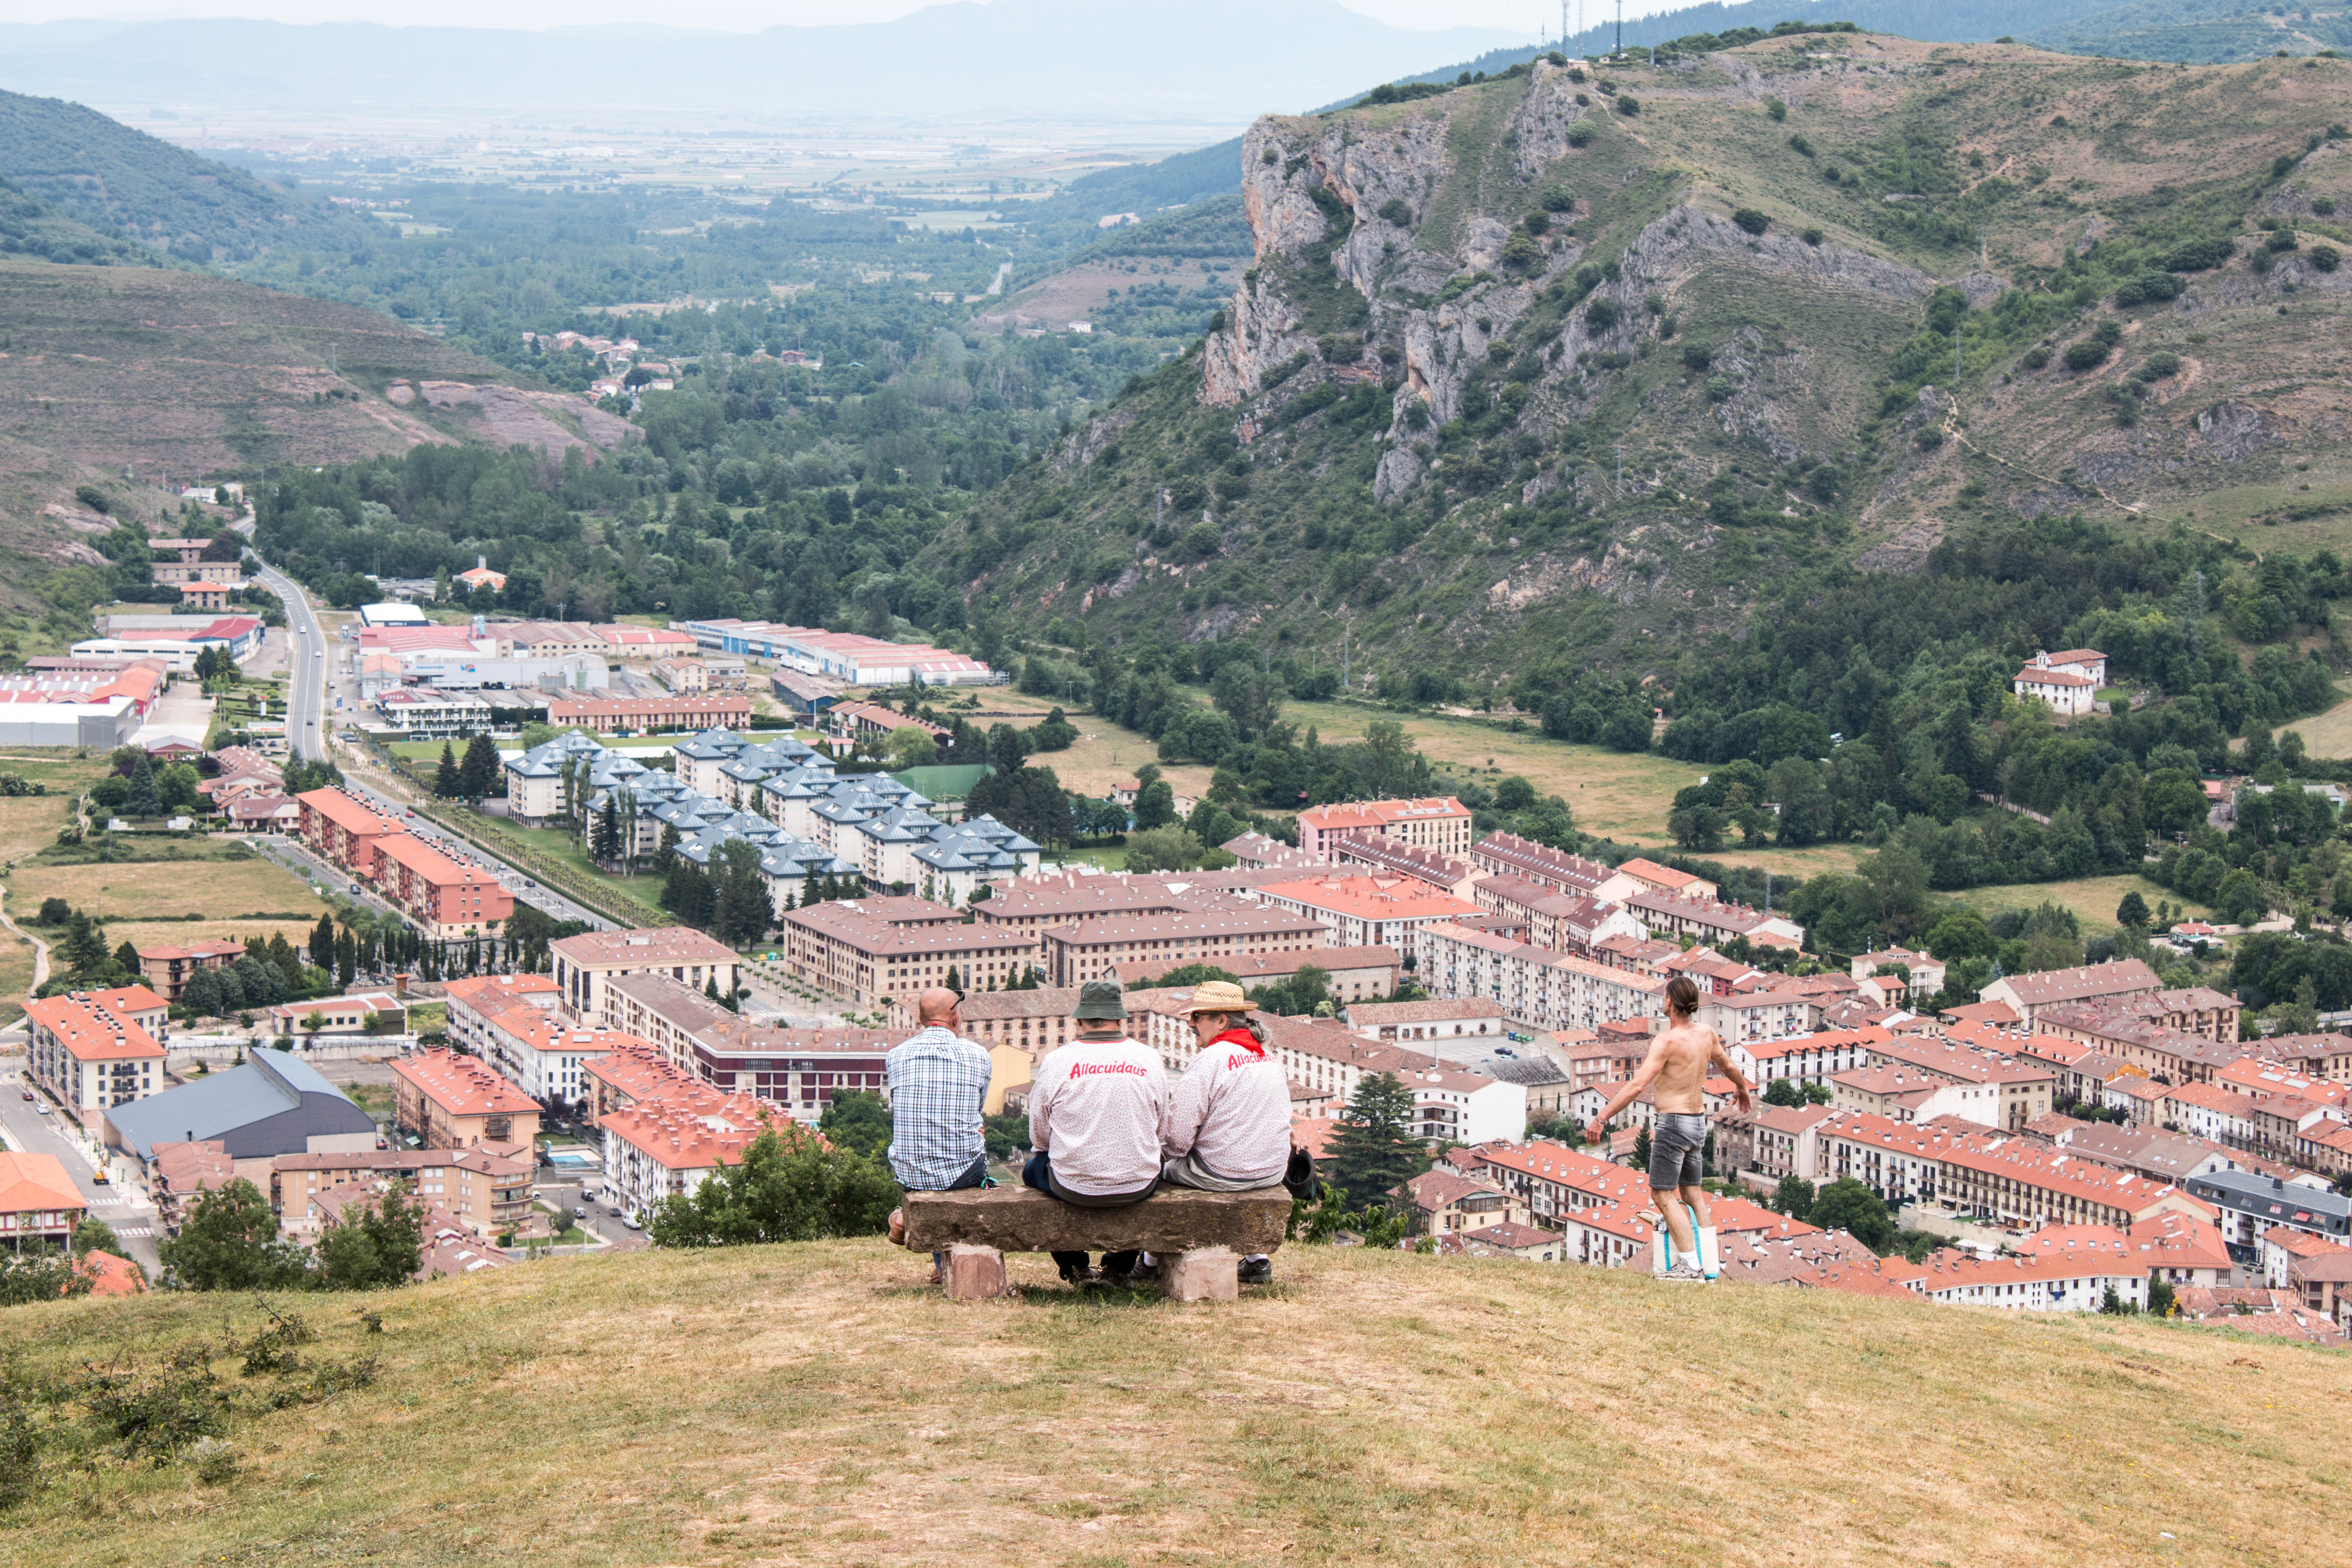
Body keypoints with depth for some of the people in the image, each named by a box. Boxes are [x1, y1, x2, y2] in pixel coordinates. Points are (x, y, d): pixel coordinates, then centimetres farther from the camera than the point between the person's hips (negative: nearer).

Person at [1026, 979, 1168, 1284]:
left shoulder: (1056, 1061, -8)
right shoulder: (1149, 1058, -3)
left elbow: (1039, 1136, 1)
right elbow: (1162, 1130, 9)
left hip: (1073, 1189, -1)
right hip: (1138, 1189, 2)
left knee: (1033, 1169, 32)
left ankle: (1075, 1269, 33)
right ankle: (1119, 1267, 38)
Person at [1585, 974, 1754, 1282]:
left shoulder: (1667, 1041, -18)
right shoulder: (1706, 1035, 5)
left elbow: (1637, 1085, -25)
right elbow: (1728, 1066, 25)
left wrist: (1601, 1119, -25)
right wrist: (1742, 1088, 47)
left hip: (1673, 1122, -8)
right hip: (1699, 1122, 8)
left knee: (1663, 1195, -4)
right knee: (1693, 1193, 16)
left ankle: (1690, 1265, -10)